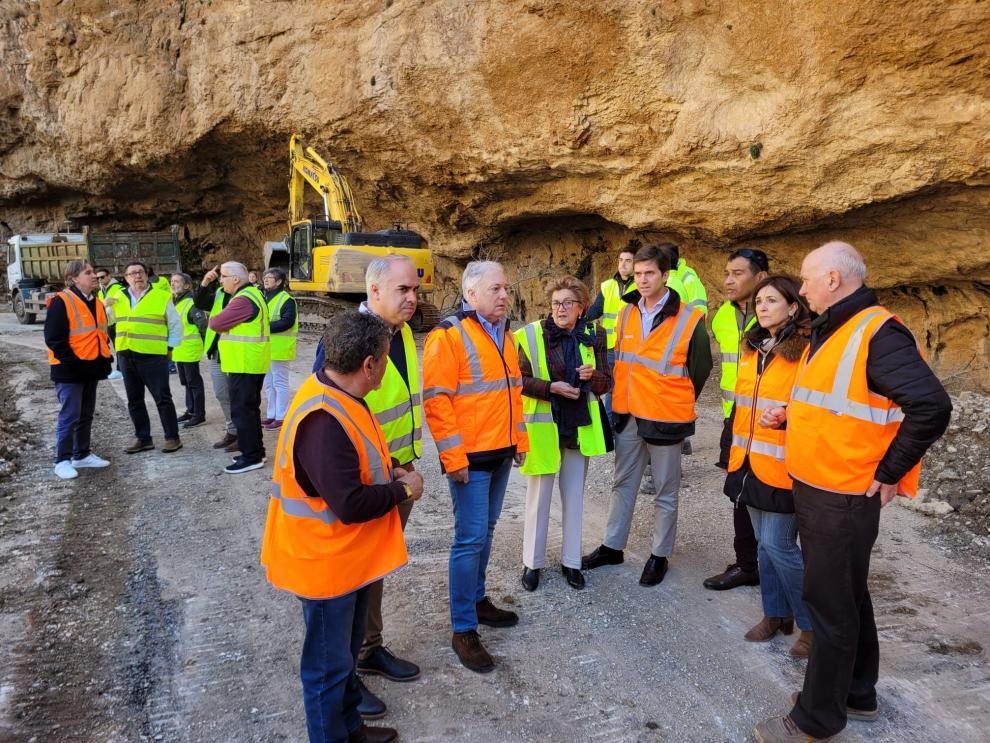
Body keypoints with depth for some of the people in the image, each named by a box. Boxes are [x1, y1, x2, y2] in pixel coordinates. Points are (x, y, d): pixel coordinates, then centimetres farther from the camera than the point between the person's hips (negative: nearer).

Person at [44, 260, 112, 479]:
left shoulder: (96, 303, 12)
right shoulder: (61, 302, -13)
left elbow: (102, 333, 19)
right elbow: (54, 339, -16)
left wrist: (105, 358, 8)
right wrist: (72, 362, -18)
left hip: (91, 368, 8)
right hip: (69, 370, -8)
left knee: (86, 414, 14)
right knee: (69, 416, -5)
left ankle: (82, 455, 26)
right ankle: (62, 461, 5)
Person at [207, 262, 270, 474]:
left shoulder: (244, 300, -19)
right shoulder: (251, 293, 16)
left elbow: (215, 323, -17)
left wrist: (212, 320, 4)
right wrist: (223, 324, -1)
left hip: (244, 365, -10)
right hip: (250, 363, 10)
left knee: (241, 410, -4)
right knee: (250, 409, 17)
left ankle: (251, 457, 1)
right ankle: (255, 451, 25)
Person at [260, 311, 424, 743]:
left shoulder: (339, 397, 1)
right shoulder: (323, 421, -32)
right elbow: (351, 505, -32)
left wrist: (390, 474, -2)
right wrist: (403, 489, -16)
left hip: (350, 554, 10)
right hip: (326, 560, -10)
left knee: (347, 649, 26)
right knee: (328, 663, 11)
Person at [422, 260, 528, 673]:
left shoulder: (503, 333, 12)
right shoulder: (449, 335, -14)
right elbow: (436, 399, -18)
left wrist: (520, 440, 16)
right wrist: (453, 457, -19)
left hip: (501, 453, 8)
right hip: (470, 458, -8)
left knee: (485, 532, 18)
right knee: (470, 538, -4)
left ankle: (477, 600, 34)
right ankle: (463, 629, 8)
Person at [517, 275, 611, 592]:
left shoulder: (592, 337, 0)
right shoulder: (530, 335, -9)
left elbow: (606, 383, 4)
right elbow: (519, 379, -9)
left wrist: (593, 375, -17)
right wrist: (551, 387, -22)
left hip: (580, 426, 3)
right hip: (543, 427, -3)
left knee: (574, 496, 14)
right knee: (539, 495, 8)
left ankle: (571, 560, 29)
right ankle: (532, 562, 24)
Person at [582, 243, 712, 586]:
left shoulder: (689, 320, -12)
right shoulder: (626, 313, 4)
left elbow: (700, 368, -3)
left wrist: (677, 403, 4)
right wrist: (623, 399, 11)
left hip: (665, 418, -5)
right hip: (627, 415, 5)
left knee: (666, 492, 10)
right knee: (623, 484, 17)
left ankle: (660, 555, 25)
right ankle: (612, 546, 31)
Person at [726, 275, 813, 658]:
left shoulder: (806, 351, -12)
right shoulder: (752, 349, 11)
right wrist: (735, 455, 17)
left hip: (782, 466, -7)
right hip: (750, 462, 7)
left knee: (779, 546, -2)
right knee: (764, 543, 15)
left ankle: (811, 623, 18)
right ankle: (776, 613, 31)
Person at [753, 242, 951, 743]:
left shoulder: (877, 333, -19)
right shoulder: (830, 332, 11)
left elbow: (932, 407, -27)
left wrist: (887, 474, -21)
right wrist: (791, 415, 7)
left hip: (844, 500, -9)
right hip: (813, 491, 9)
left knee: (831, 606, 3)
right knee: (846, 597, 21)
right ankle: (857, 694, 38)